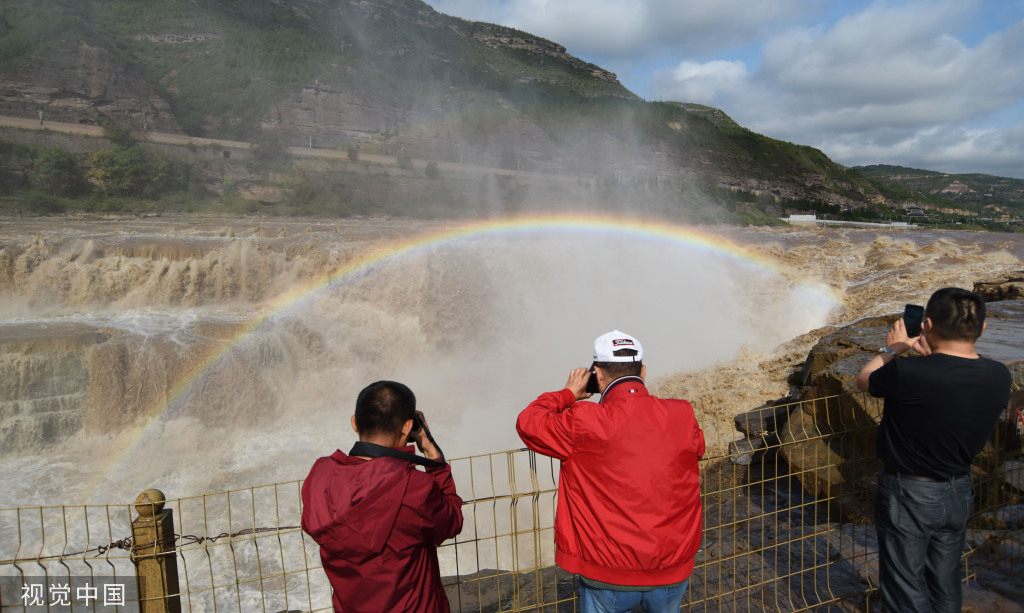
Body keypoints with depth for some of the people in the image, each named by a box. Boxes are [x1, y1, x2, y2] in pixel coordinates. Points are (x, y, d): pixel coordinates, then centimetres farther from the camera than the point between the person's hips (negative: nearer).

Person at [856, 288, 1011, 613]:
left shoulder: (908, 374, -29)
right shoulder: (999, 376, -10)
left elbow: (864, 380, -8)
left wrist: (892, 349, 7)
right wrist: (933, 355, 6)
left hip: (908, 494, -6)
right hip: (959, 493, 6)